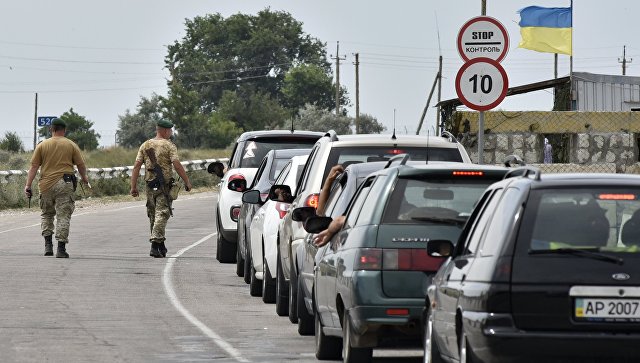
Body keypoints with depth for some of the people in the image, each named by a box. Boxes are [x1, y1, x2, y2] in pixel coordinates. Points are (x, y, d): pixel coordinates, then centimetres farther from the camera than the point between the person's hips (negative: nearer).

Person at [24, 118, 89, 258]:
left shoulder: (42, 145, 6)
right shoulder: (71, 145, 4)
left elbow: (34, 166, 1)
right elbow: (81, 165, 7)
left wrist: (28, 185, 1)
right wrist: (84, 178, 26)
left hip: (46, 185, 2)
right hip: (65, 184, -1)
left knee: (46, 214, 18)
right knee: (63, 216, -1)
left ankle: (48, 243, 7)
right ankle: (61, 248, -7)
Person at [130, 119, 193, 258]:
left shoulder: (145, 145, 9)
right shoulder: (169, 146, -5)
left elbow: (137, 165, 3)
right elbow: (177, 165, -14)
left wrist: (133, 186, 4)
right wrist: (187, 182, -6)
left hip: (150, 185, 5)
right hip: (164, 185, -5)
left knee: (153, 215, 15)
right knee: (162, 214, -7)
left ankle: (160, 246, 23)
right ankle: (155, 245, -19)